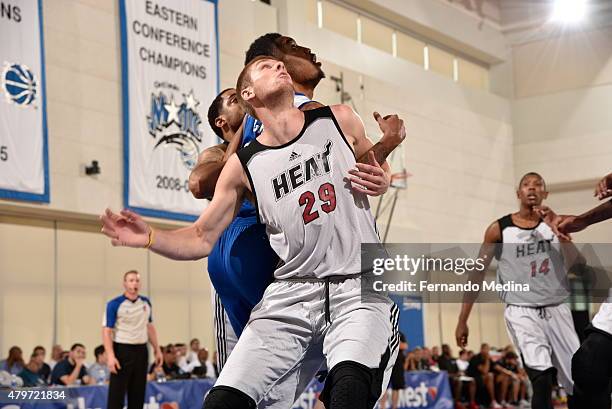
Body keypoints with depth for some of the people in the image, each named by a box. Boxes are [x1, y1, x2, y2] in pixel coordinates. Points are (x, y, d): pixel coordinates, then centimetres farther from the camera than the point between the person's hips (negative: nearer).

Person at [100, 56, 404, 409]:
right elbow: (202, 239, 8)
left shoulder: (340, 121, 6)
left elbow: (374, 169, 25)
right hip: (292, 292, 2)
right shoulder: (244, 166, 5)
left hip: (359, 288, -1)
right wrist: (150, 238, -11)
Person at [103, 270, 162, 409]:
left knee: (138, 394, 9)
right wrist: (110, 356, -21)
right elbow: (107, 331, -11)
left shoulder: (146, 302, 8)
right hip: (122, 350, -5)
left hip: (141, 351, 5)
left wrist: (157, 349, 14)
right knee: (116, 394, -6)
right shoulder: (114, 304, -9)